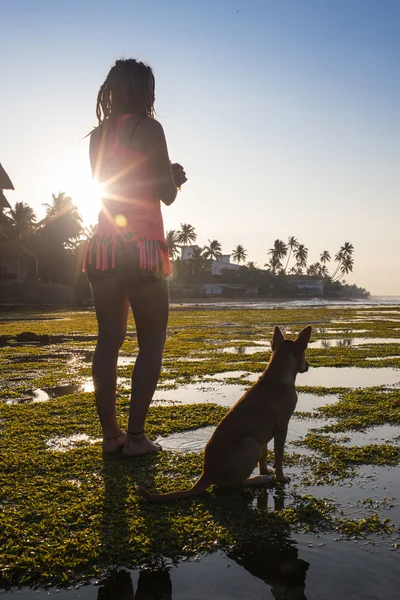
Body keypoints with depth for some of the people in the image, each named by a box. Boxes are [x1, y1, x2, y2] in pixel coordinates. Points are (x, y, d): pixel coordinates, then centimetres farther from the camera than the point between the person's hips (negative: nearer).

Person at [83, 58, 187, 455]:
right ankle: (135, 436, 0)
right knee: (151, 342, 2)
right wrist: (175, 176, 18)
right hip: (140, 249, -6)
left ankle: (110, 433, 10)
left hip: (102, 248, 6)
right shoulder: (147, 128, -3)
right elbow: (166, 195, -5)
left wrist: (167, 176, 29)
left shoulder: (98, 135, 16)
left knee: (108, 341, 8)